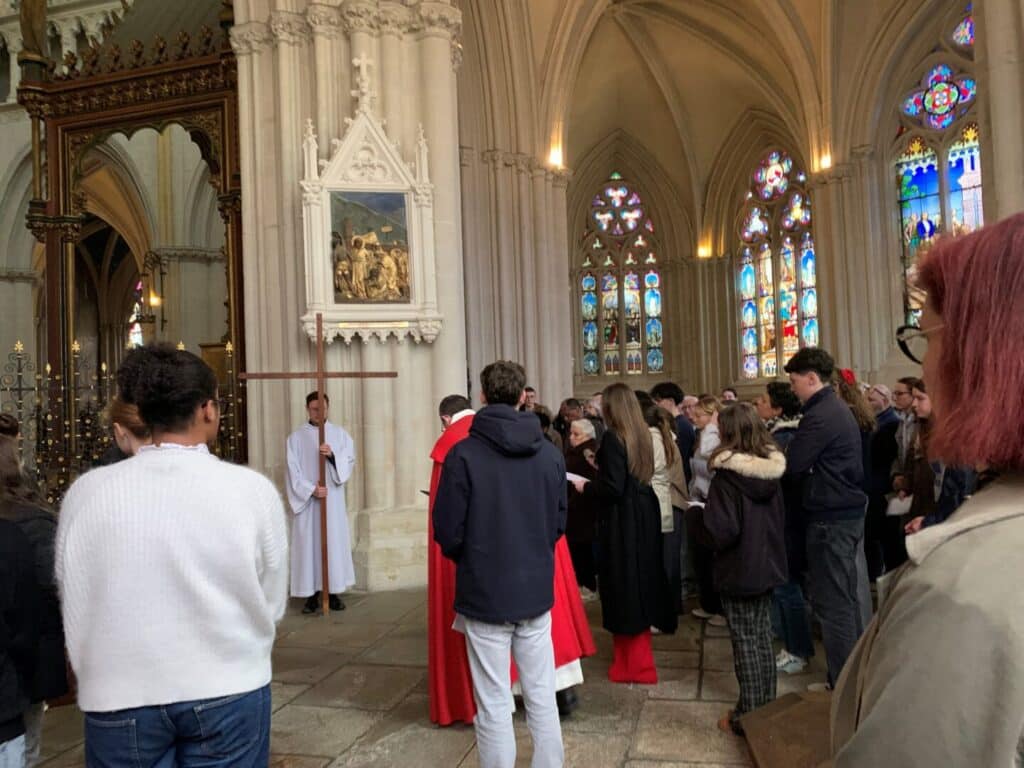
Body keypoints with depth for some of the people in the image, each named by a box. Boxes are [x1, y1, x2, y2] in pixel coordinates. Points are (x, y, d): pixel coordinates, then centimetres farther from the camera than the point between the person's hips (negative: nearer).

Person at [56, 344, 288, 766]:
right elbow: (272, 604, -4)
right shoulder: (253, 489, -13)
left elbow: (74, 604, 3)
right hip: (229, 690, -1)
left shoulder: (86, 491, -8)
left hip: (119, 698, 2)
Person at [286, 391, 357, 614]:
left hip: (333, 499, 1)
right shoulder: (296, 437, 3)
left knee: (334, 542, 3)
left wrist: (332, 454, -21)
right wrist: (311, 489, -16)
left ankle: (334, 593, 12)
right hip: (307, 499, -1)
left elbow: (350, 460, -2)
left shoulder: (339, 433, 7)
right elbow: (294, 470, -4)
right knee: (309, 544, 0)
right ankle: (312, 594, 7)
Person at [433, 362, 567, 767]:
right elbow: (559, 523, 7)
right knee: (542, 697, 16)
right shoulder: (551, 454, -1)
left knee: (494, 706, 7)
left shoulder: (463, 455, -14)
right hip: (537, 590, 4)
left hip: (485, 593, -4)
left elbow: (448, 532, -9)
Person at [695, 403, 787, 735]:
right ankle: (767, 706, 29)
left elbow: (720, 531, -24)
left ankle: (749, 715, 14)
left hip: (738, 569, -6)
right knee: (763, 636, 17)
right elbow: (780, 518, 11)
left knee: (745, 641, 4)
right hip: (767, 564, 6)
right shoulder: (772, 470, -1)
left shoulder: (727, 475, -21)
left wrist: (703, 515, -5)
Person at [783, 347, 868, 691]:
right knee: (846, 598, 18)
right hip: (849, 512, 10)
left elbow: (791, 465, -20)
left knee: (832, 603, -1)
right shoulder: (839, 408, 13)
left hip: (830, 519, -10)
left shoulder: (819, 417, -19)